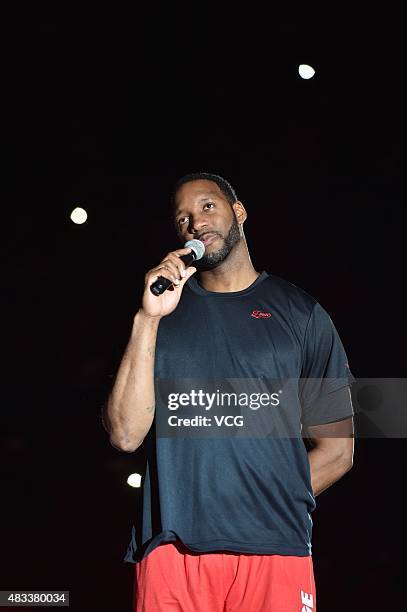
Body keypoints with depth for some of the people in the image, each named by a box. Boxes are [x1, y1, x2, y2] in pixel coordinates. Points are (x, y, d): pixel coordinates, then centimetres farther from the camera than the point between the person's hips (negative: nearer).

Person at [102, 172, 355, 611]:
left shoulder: (300, 312, 11)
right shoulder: (165, 311, 13)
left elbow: (336, 450, 11)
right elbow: (125, 435, -1)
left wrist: (261, 507, 3)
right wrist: (148, 318, -6)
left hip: (275, 551, 0)